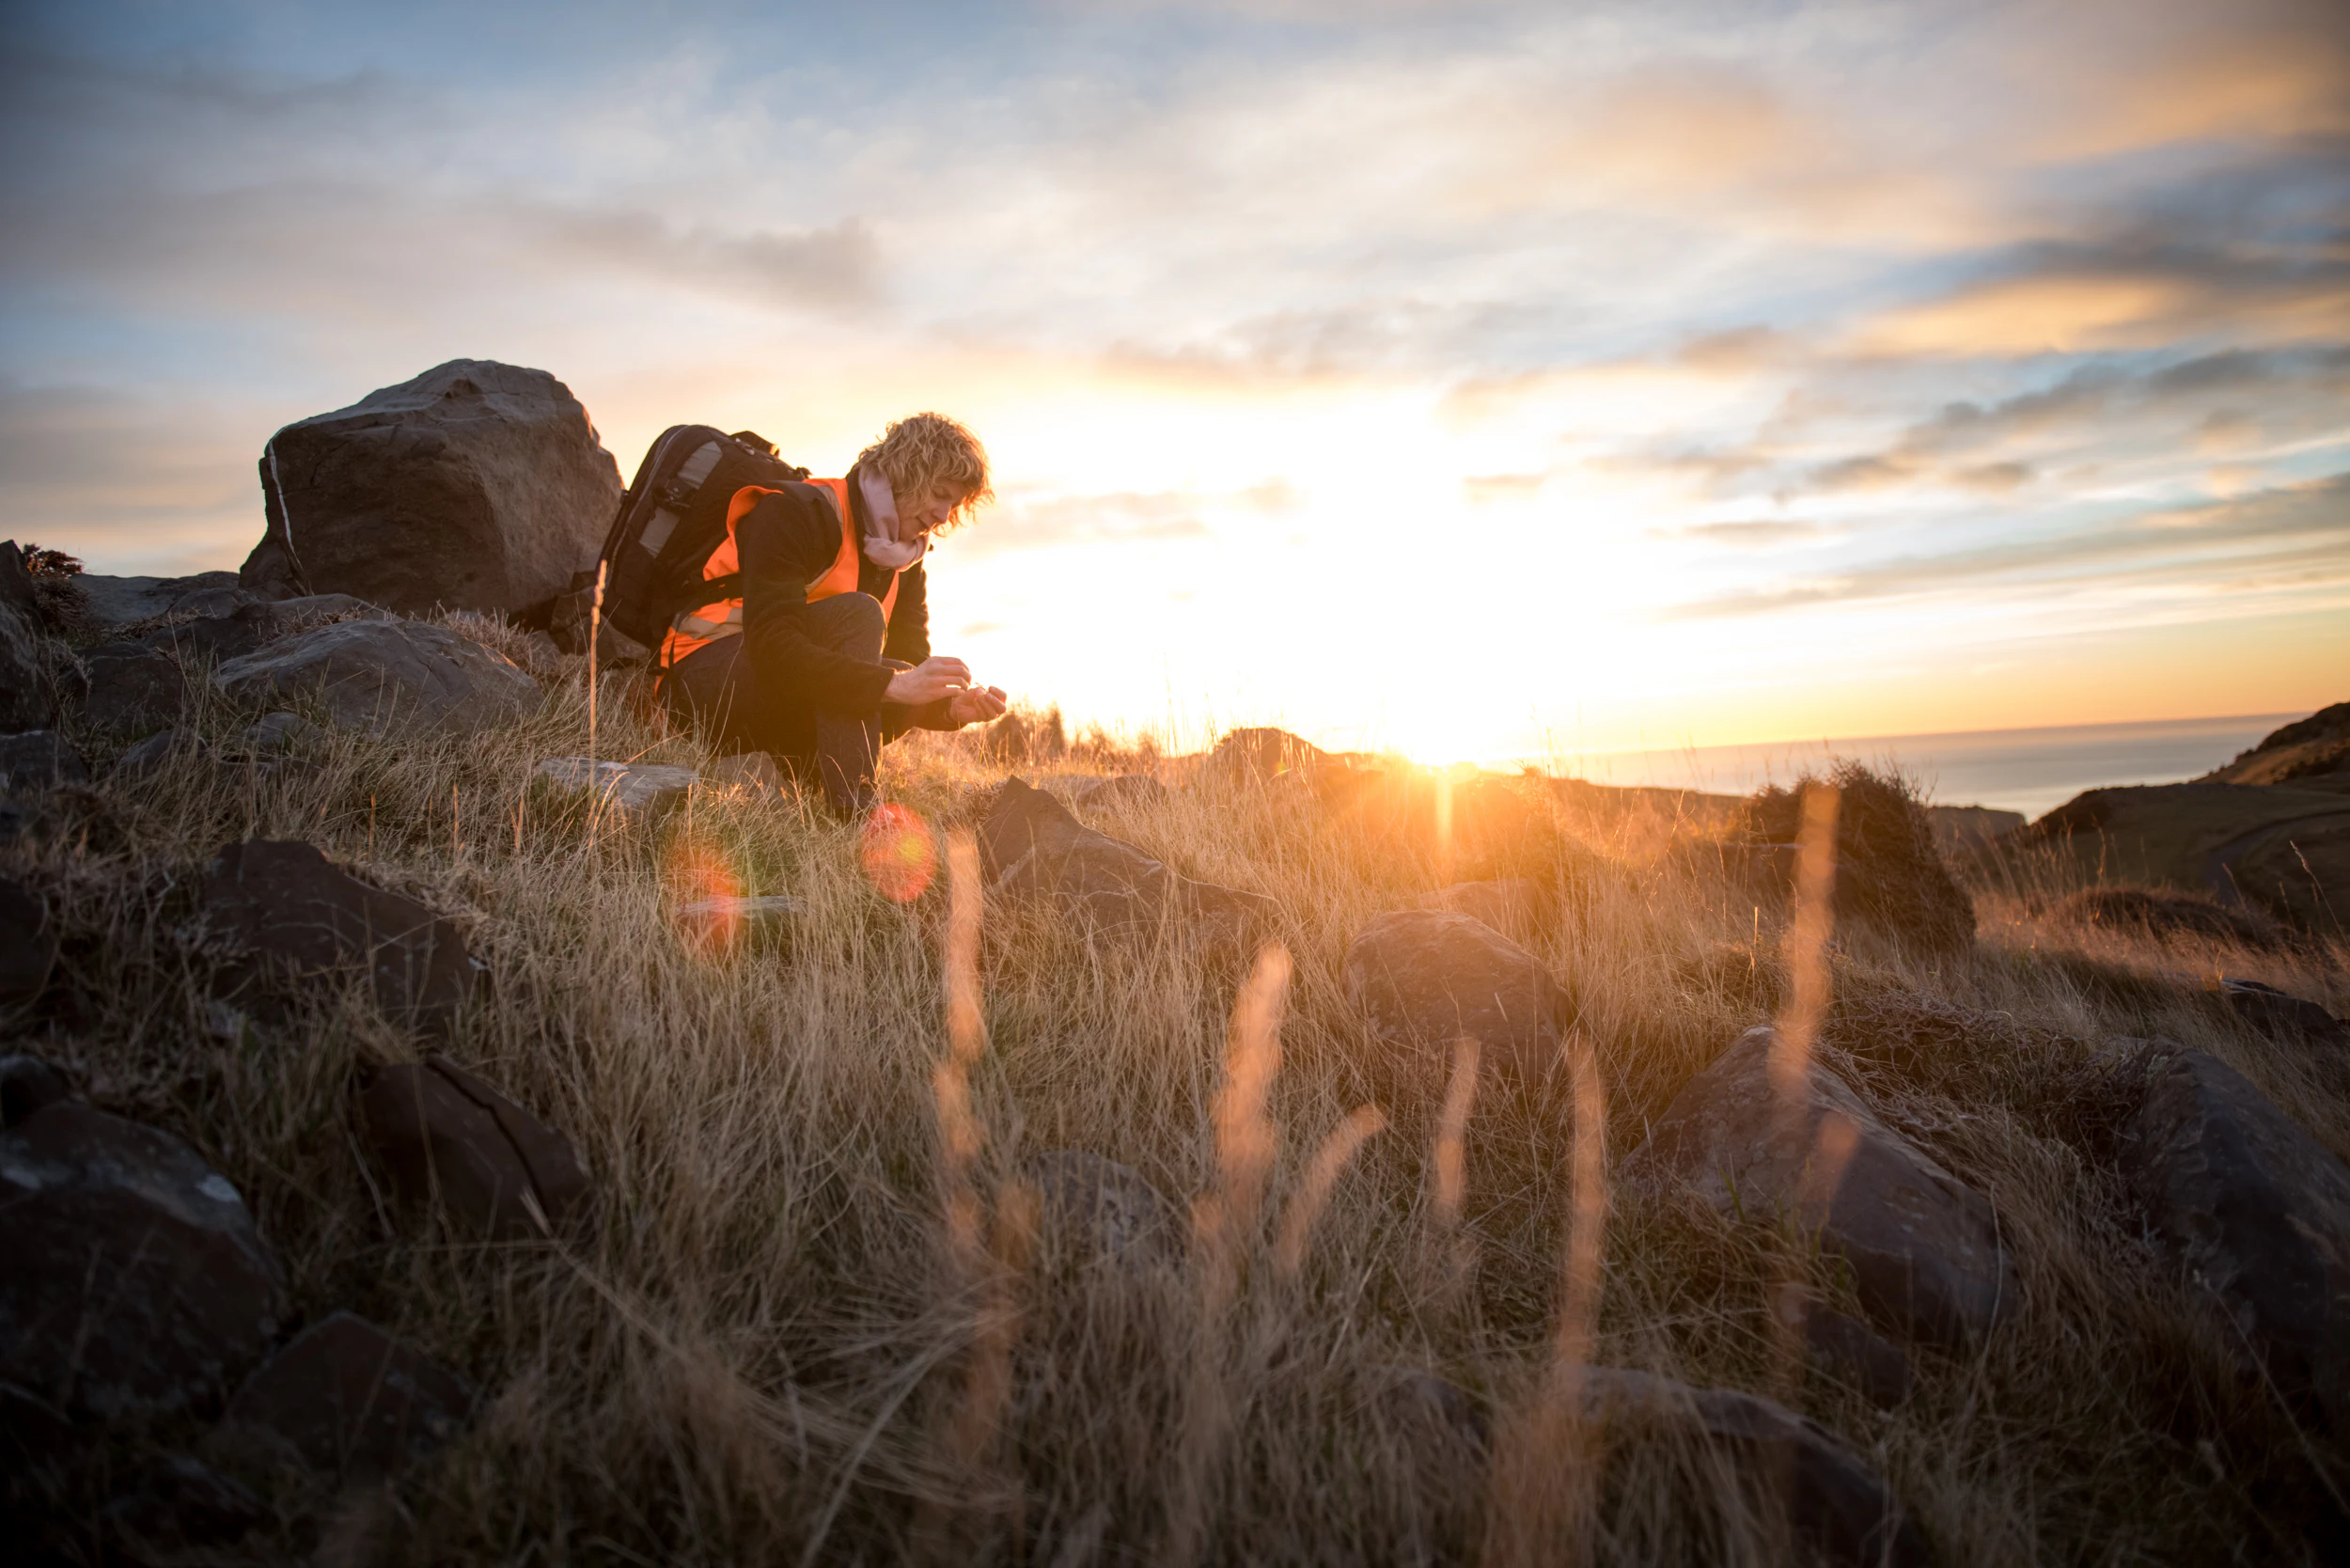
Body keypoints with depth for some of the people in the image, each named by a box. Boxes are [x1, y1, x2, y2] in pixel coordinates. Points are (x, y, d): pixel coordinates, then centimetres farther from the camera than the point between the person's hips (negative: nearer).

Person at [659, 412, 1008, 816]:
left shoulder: (905, 564, 8)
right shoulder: (797, 512, -17)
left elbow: (911, 666, 3)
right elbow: (771, 646, -30)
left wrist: (951, 707, -21)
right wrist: (895, 684, -36)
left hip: (780, 718, 7)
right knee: (856, 614, -28)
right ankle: (854, 807, -38)